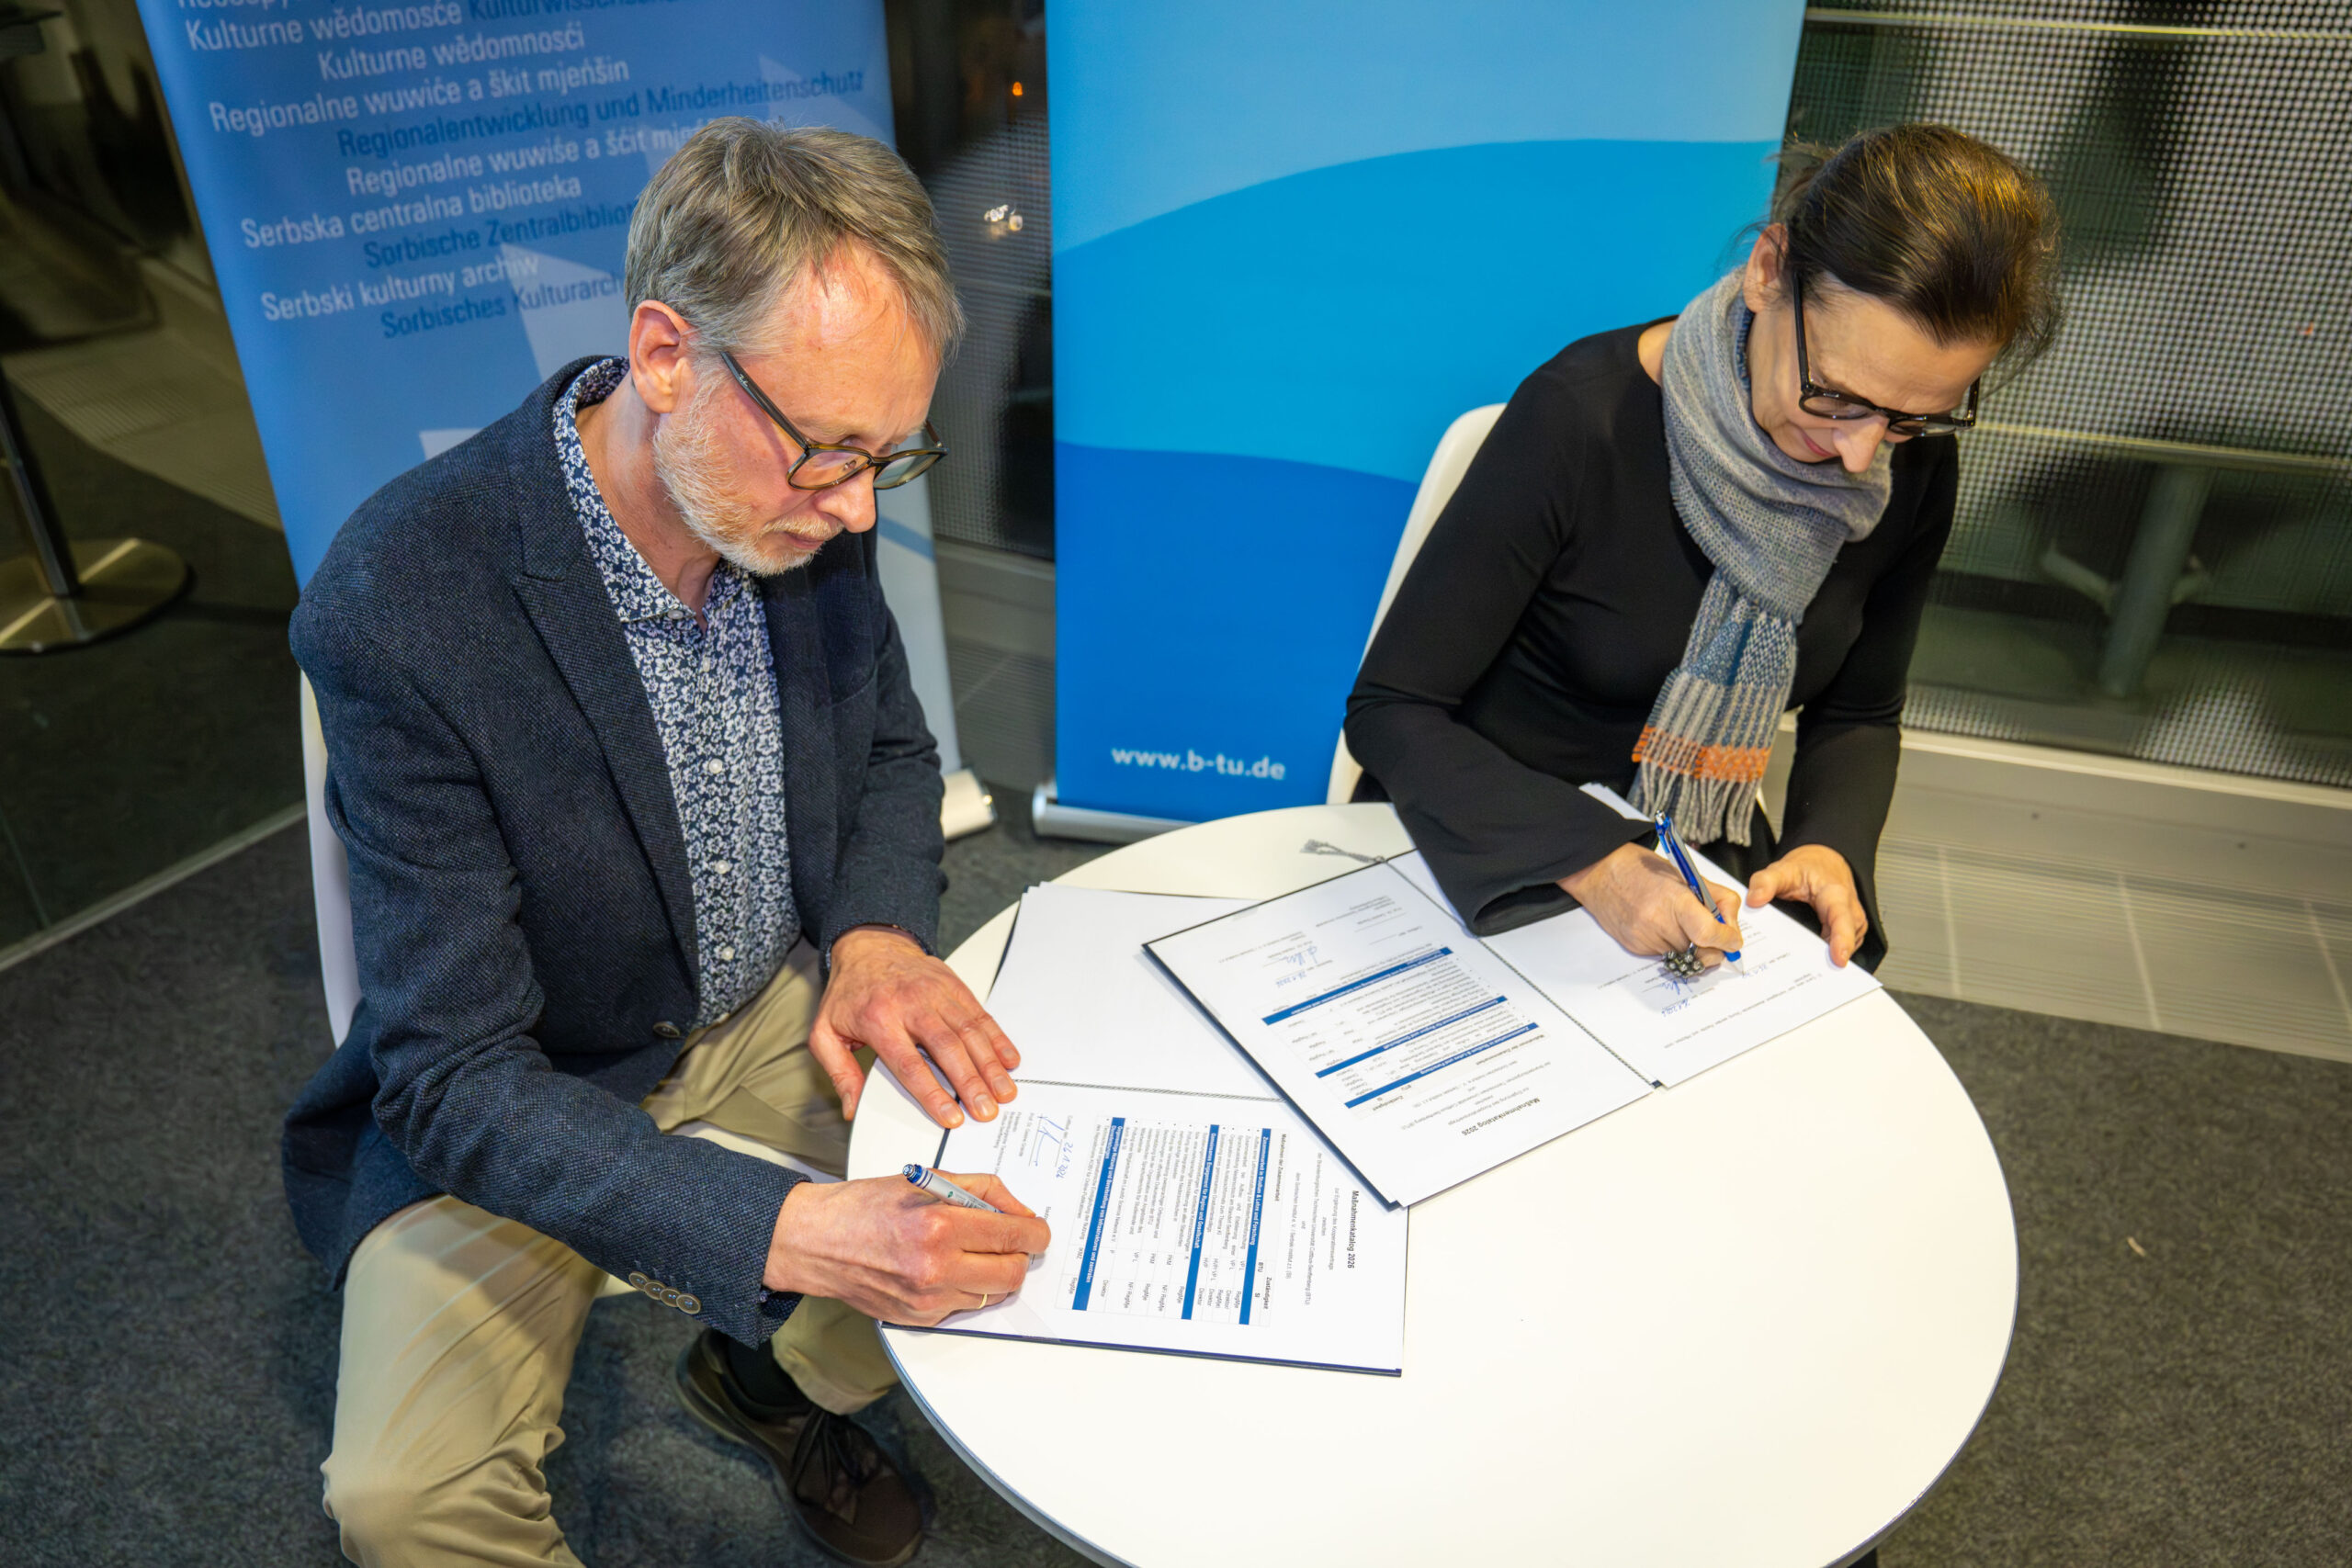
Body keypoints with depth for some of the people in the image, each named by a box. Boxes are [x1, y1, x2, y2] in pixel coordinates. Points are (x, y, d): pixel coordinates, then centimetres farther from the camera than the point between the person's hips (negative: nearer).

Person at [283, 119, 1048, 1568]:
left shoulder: (804, 495, -14)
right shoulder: (403, 606, -30)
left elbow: (892, 752, 5)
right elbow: (455, 1075, -27)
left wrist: (878, 930, -17)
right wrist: (794, 1232, -40)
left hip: (779, 1009, 5)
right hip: (516, 1093, -4)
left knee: (1018, 1199, -10)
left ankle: (773, 1382, 20)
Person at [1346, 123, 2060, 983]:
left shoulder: (1916, 470, -7)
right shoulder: (1582, 418, -24)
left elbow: (1858, 713, 9)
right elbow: (1392, 709, -20)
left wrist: (1829, 845, -12)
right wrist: (1590, 865, -32)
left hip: (1702, 860, 4)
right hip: (1489, 848, -3)